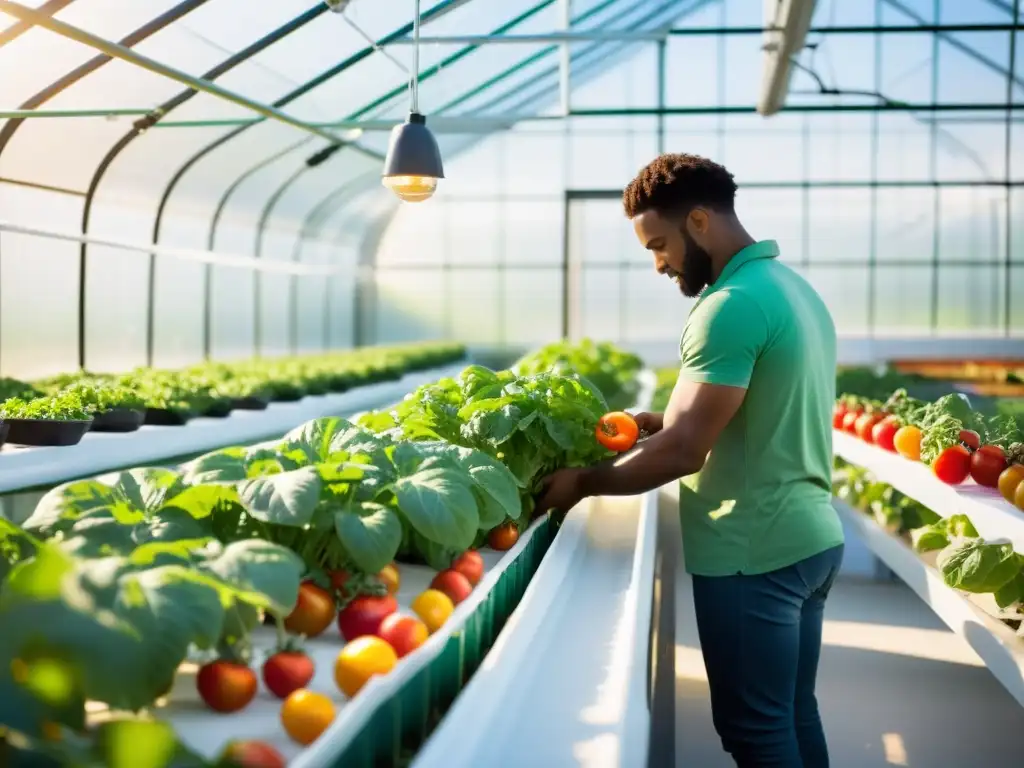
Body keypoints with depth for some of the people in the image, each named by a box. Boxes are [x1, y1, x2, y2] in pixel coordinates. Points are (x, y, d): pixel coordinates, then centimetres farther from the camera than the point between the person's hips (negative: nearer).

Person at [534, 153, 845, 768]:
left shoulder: (733, 305, -19)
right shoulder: (792, 286, 12)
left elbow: (685, 452, -22)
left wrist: (583, 482, -11)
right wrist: (666, 421, 11)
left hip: (754, 554, -10)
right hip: (812, 537, 10)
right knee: (794, 714, 18)